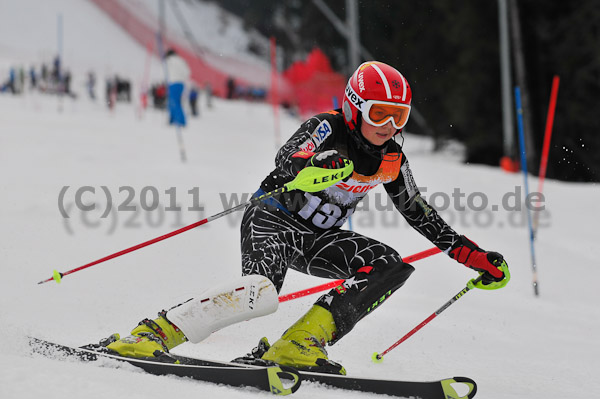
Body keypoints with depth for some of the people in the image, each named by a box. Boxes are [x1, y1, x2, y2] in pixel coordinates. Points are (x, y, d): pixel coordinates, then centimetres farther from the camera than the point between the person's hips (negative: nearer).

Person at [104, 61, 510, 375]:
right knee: (261, 293, -34)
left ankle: (299, 344, -22)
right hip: (273, 219, -7)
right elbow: (285, 159, -33)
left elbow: (423, 215, 13)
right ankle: (155, 332, -27)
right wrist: (309, 165, -58)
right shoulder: (326, 129, -15)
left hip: (317, 239, 7)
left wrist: (477, 257, 9)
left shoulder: (392, 160, 2)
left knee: (389, 265, -16)